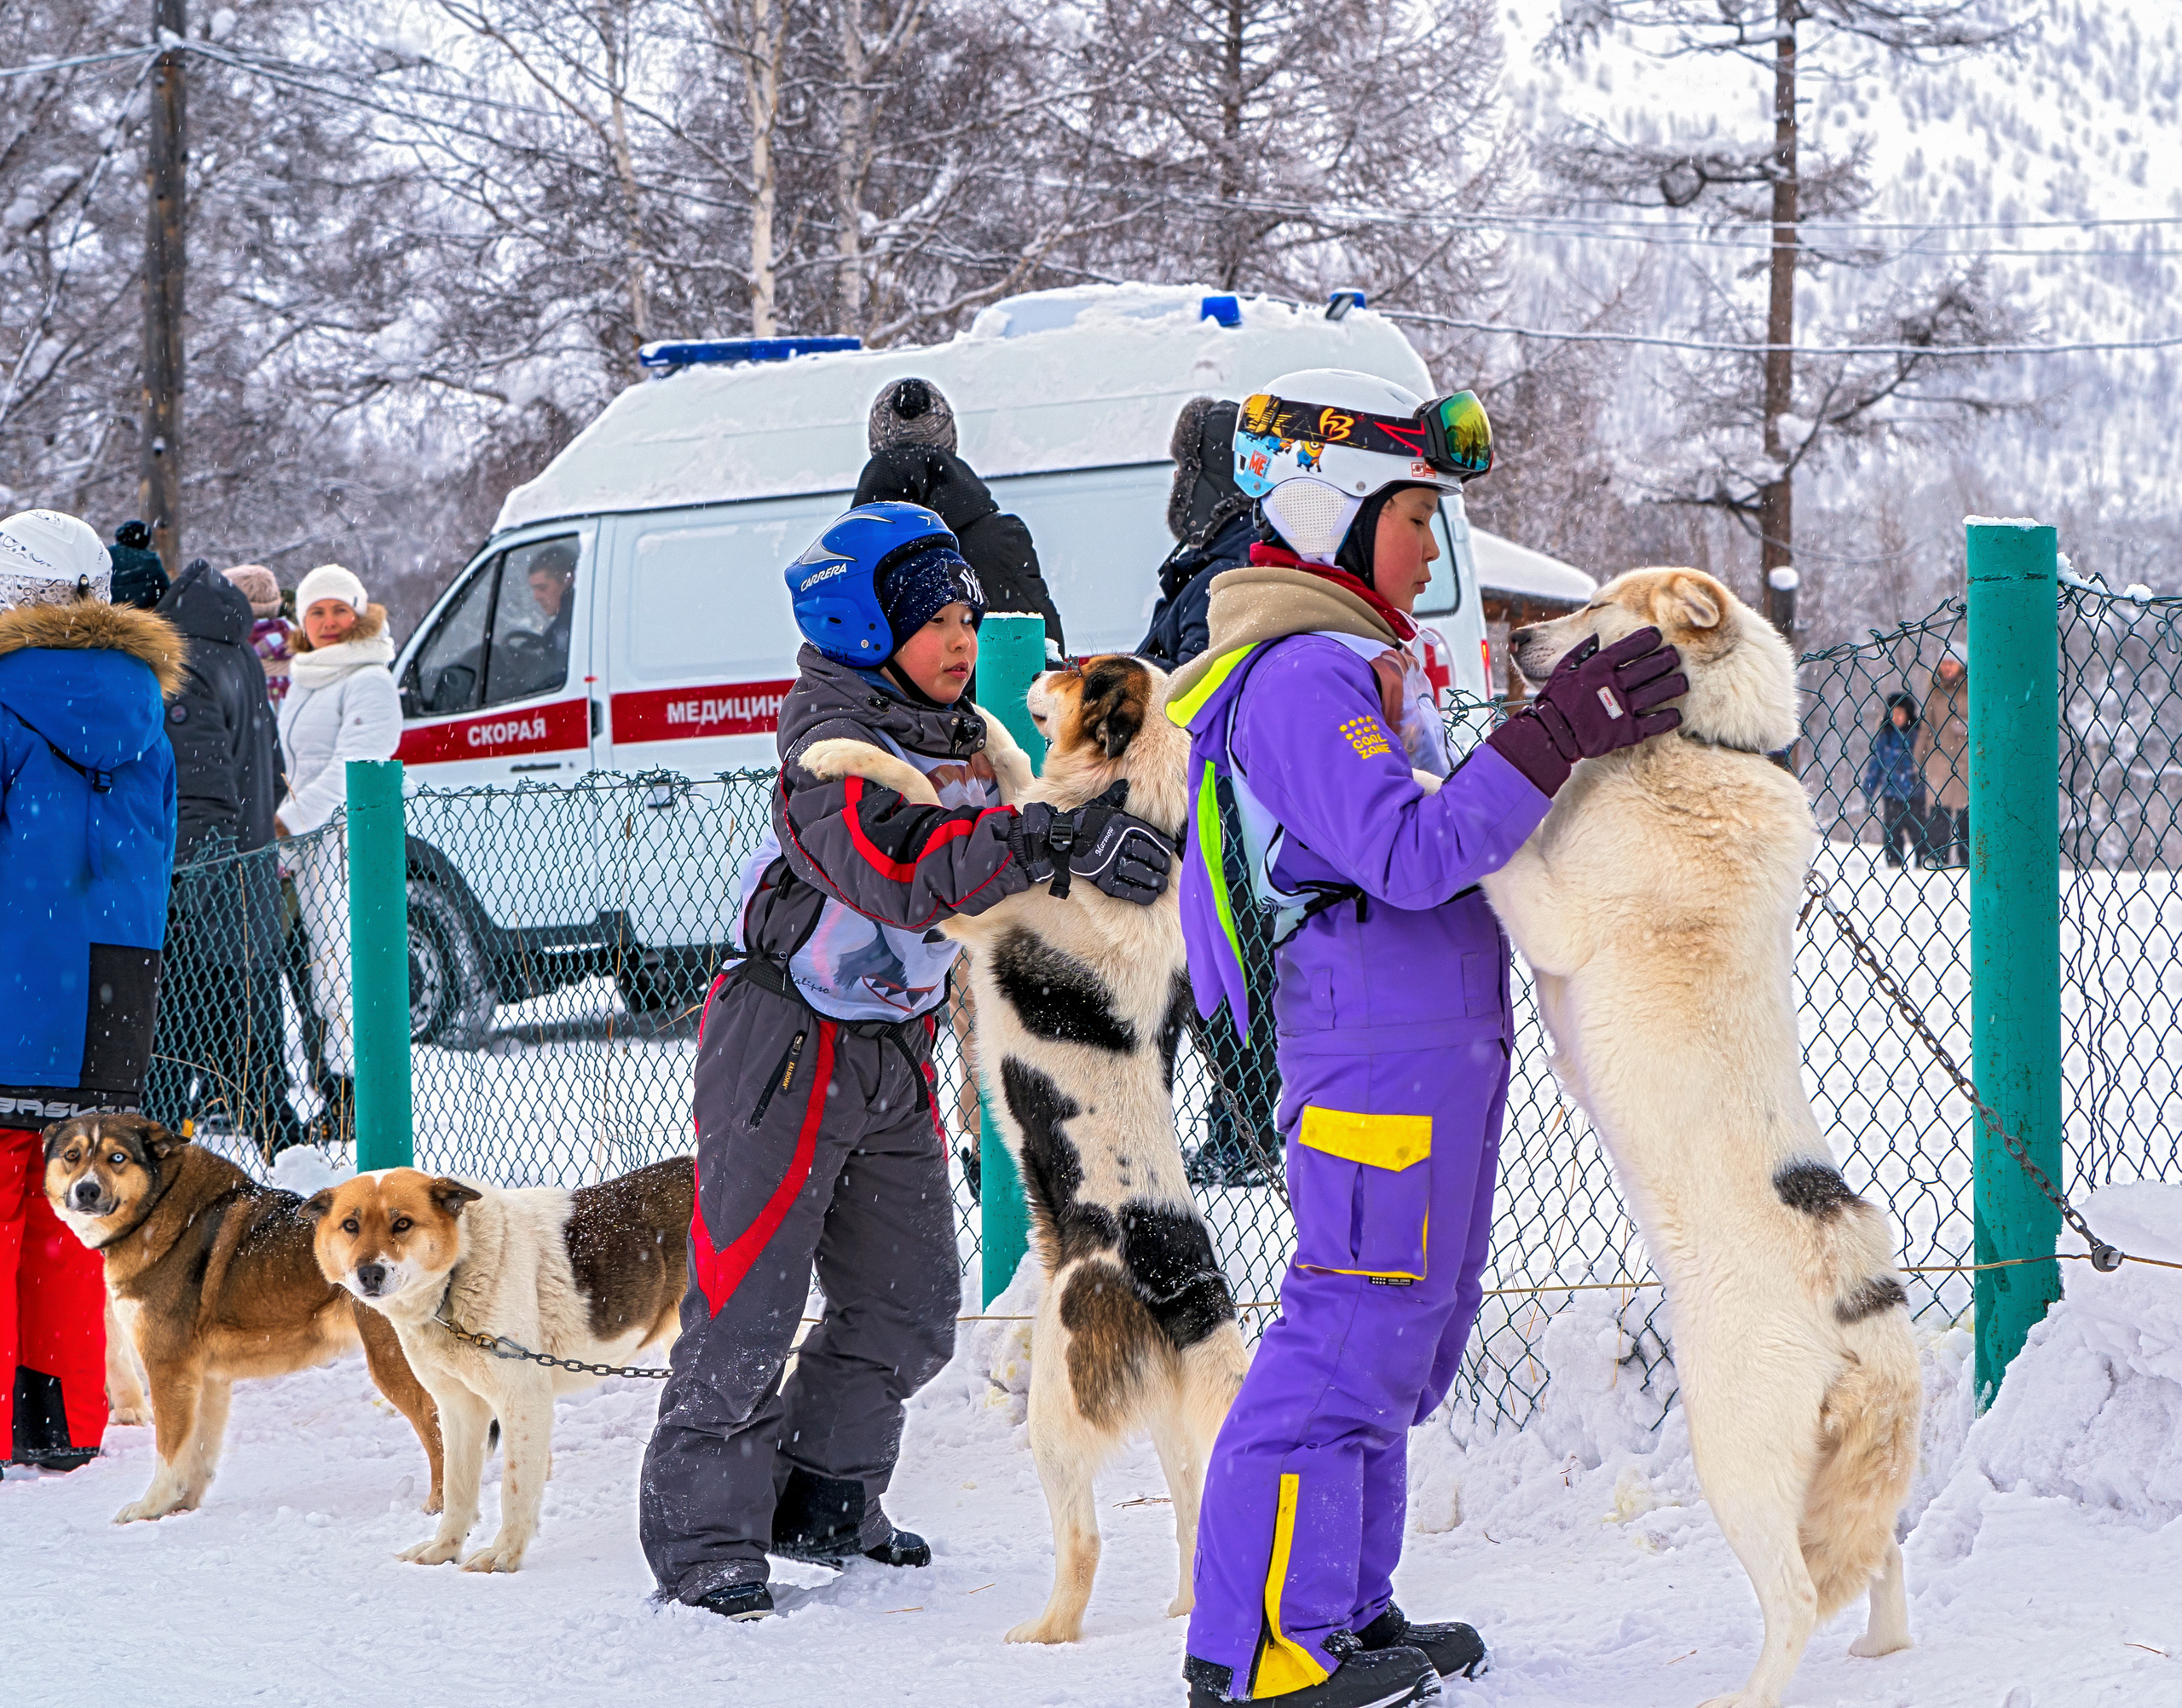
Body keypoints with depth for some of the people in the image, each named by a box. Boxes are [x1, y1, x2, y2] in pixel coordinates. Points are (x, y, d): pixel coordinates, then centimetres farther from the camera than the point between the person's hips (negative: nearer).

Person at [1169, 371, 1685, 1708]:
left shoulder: (1357, 661, 19)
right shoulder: (1303, 674, -15)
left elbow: (1441, 831, 25)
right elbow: (1410, 855, -24)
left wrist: (1582, 727, 17)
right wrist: (1556, 740, -26)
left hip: (1433, 1046, 11)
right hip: (1379, 1046, -11)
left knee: (1411, 1327, 16)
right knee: (1356, 1333, -9)